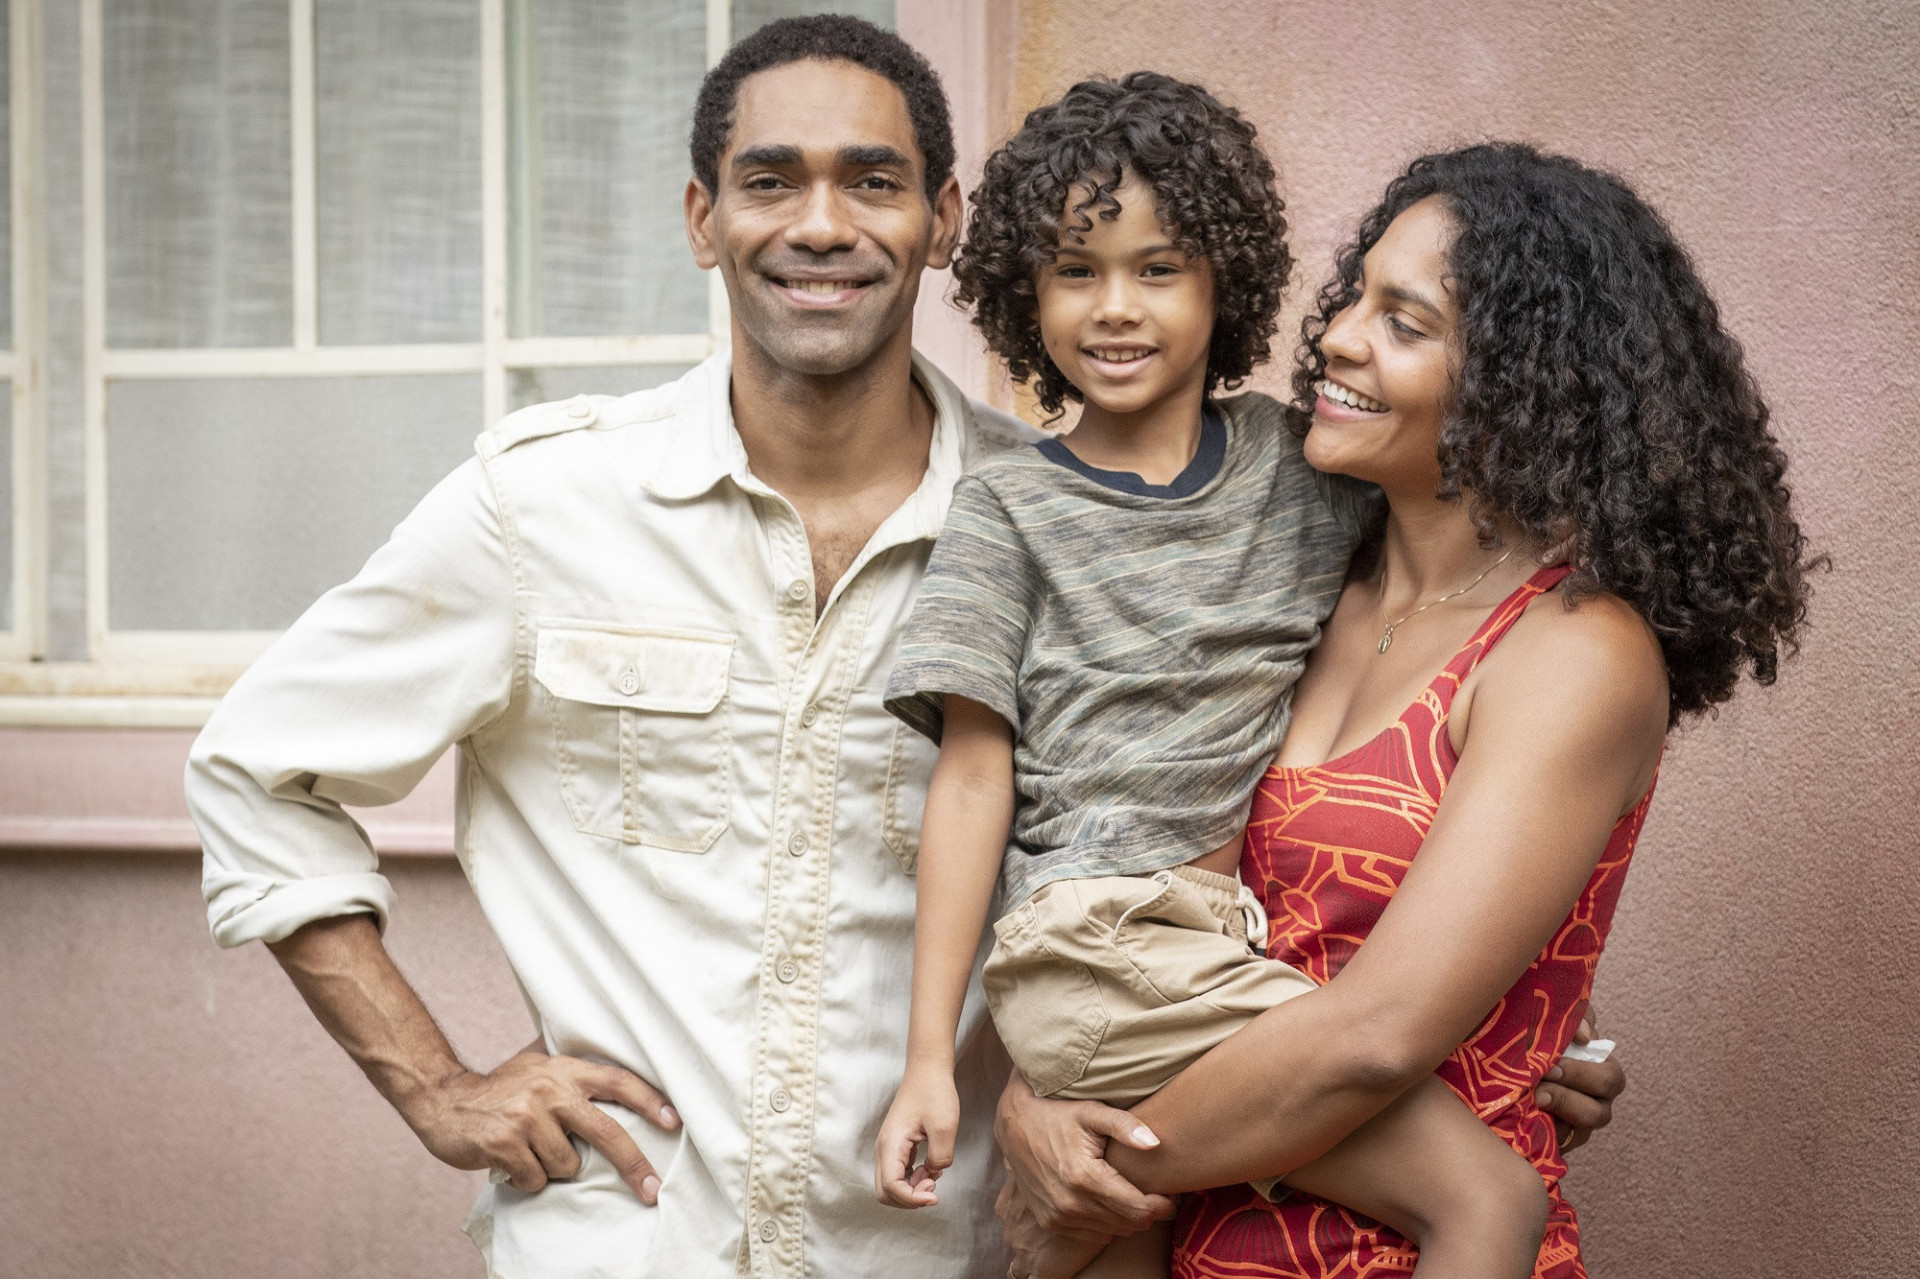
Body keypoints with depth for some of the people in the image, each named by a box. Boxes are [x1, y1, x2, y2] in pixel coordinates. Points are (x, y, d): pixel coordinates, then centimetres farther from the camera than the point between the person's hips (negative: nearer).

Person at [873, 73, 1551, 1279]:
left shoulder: (1296, 464, 11)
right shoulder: (1011, 510, 2)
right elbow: (973, 782, 0)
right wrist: (930, 1058, -5)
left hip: (1249, 951, 4)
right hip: (1093, 947, -4)